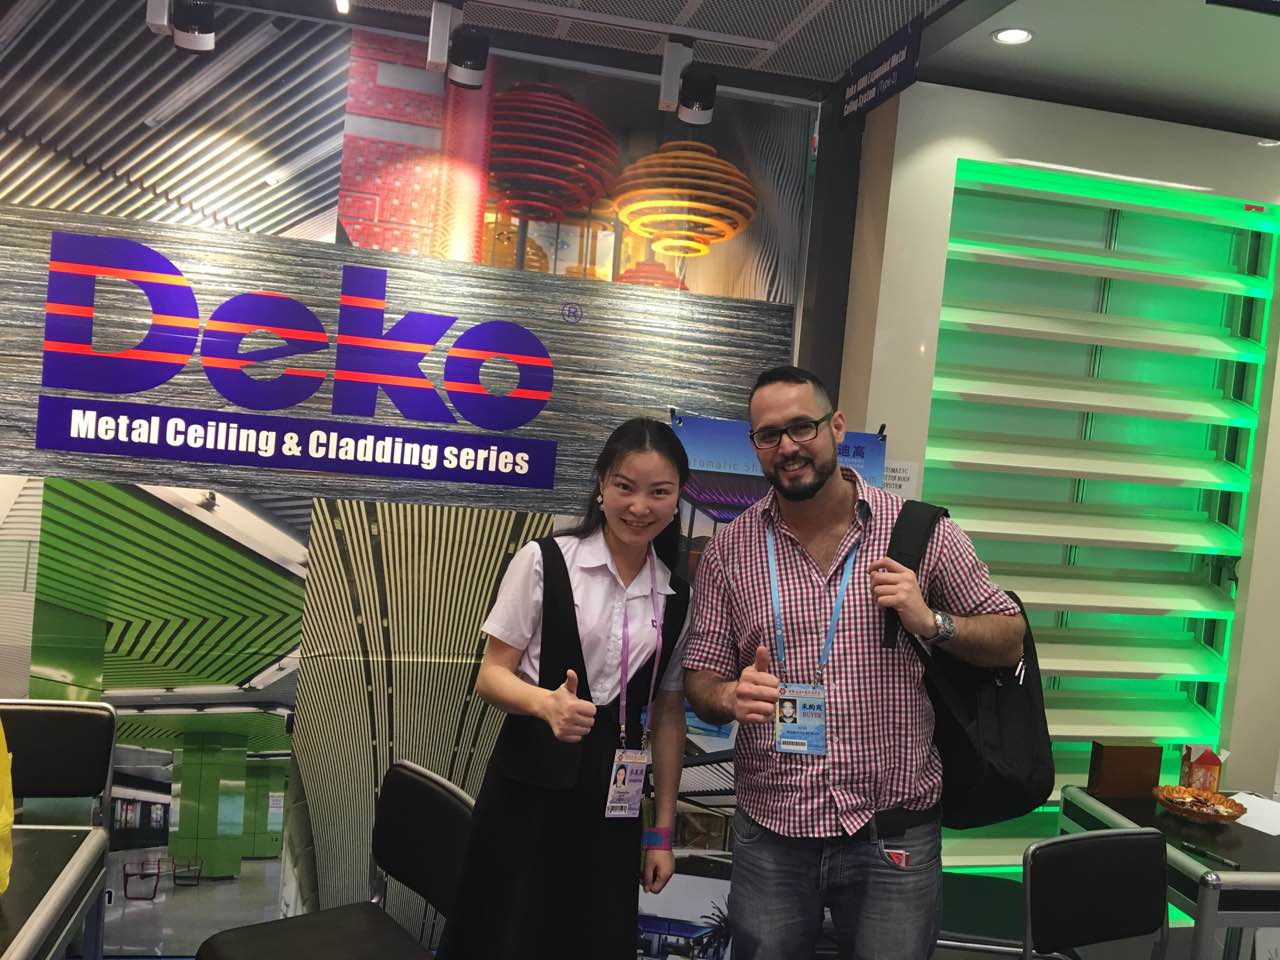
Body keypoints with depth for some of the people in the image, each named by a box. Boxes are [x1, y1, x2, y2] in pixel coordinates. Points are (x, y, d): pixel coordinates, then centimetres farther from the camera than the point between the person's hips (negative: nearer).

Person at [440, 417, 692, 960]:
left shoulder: (677, 598, 4)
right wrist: (547, 703, -27)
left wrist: (662, 831, 9)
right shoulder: (544, 561, -7)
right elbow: (492, 676, -5)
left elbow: (668, 715, 8)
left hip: (612, 798, 3)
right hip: (528, 786, -3)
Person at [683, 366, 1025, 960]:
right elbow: (700, 681, 2)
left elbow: (1009, 642, 2)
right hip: (769, 836, 1)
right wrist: (732, 697, -20)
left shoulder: (920, 530, -4)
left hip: (894, 836, -1)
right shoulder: (728, 550, -1)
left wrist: (932, 622, -17)